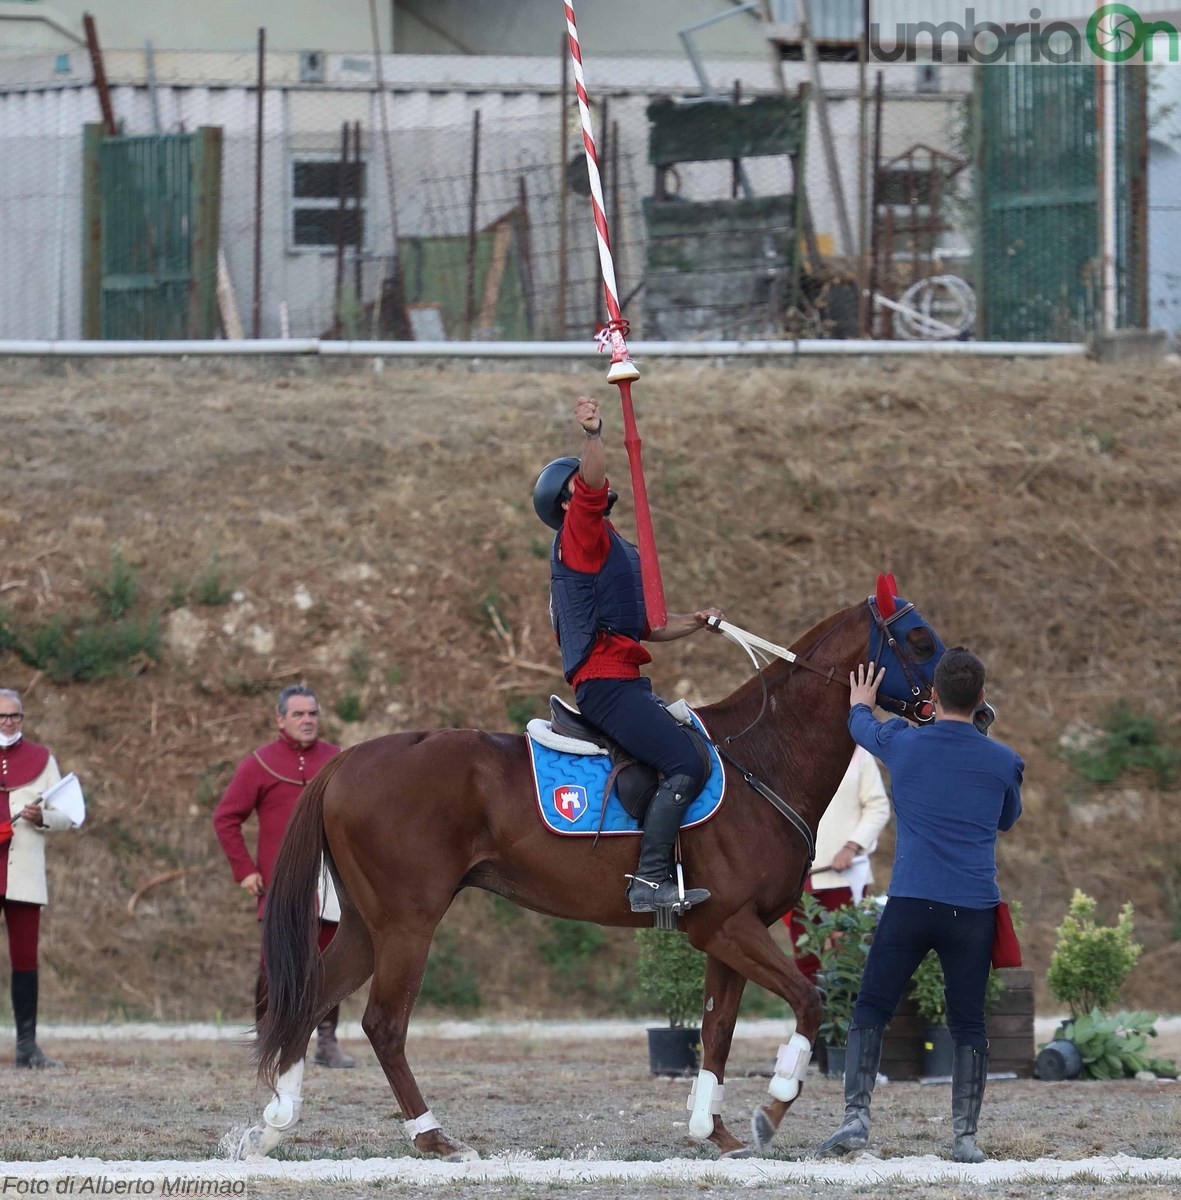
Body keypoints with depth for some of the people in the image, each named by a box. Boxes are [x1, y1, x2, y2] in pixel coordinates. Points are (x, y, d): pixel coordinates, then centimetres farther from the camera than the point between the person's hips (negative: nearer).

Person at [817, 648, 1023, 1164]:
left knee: (870, 1011, 7)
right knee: (968, 1024, 8)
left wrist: (861, 703, 49)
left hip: (909, 904, -1)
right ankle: (966, 1136, 4)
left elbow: (862, 727, 25)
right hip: (975, 909, 1)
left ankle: (856, 1117, -6)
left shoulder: (903, 744, 1)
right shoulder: (1004, 763, 1)